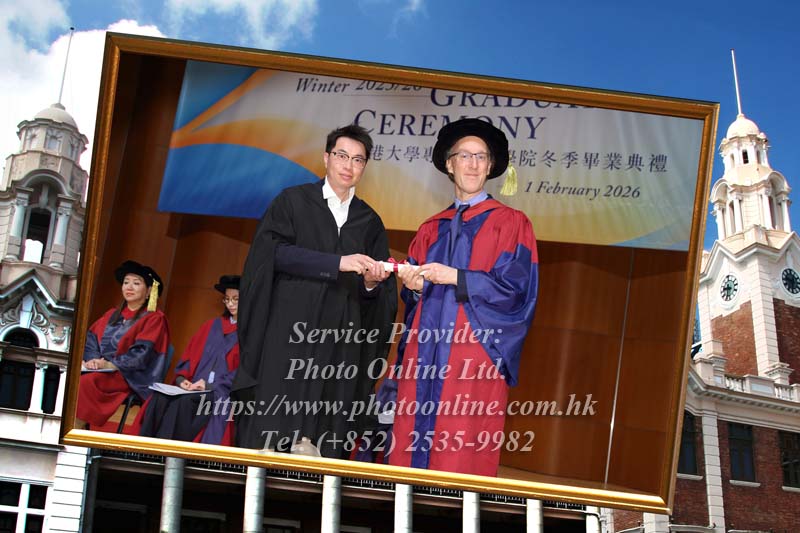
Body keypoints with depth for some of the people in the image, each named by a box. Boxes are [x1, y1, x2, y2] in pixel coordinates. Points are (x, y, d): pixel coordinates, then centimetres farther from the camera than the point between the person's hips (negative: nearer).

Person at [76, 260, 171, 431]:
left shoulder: (154, 319, 3)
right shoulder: (111, 315, 22)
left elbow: (141, 354, -9)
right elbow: (90, 338, 12)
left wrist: (110, 364, -17)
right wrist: (92, 360, -8)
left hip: (129, 378, -5)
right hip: (101, 370, 5)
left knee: (86, 382, -31)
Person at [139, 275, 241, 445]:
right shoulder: (211, 326, 22)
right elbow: (189, 355, 18)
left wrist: (210, 385, -15)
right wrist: (182, 378, -3)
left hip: (223, 393, -5)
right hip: (195, 388, 5)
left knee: (183, 402, -33)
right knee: (160, 398, -24)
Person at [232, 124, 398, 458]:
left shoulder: (370, 222, 16)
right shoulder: (293, 201, 8)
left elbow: (383, 297, 14)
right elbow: (275, 251, -10)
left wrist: (372, 283, -10)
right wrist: (337, 263, -18)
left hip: (339, 346, 3)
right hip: (286, 338, -2)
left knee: (323, 443, -3)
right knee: (269, 435, -6)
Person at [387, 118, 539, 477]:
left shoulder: (510, 222, 3)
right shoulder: (431, 229, 18)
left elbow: (514, 287, -8)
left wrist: (455, 278, -15)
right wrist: (414, 286, -4)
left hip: (474, 356, -5)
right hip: (424, 354, 5)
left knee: (459, 457, -7)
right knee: (411, 447, 1)